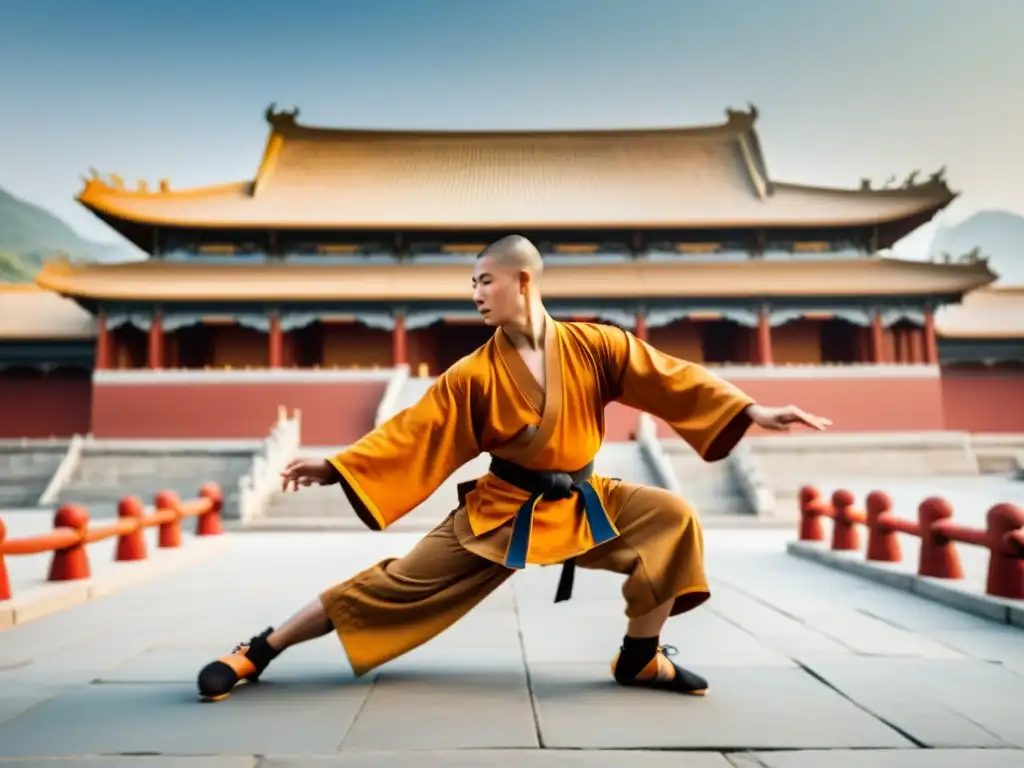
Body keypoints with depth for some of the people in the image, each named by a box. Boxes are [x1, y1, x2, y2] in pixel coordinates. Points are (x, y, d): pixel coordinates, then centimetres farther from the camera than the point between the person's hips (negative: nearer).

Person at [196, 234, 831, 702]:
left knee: (672, 517, -18)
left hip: (584, 504, 2)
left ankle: (640, 657, 1)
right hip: (500, 512, -1)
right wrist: (335, 466, -13)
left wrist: (754, 412, -14)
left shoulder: (594, 346, -8)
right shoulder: (475, 374, -9)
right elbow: (412, 431, -7)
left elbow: (673, 378, -8)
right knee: (399, 583, -4)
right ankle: (260, 651, 10)